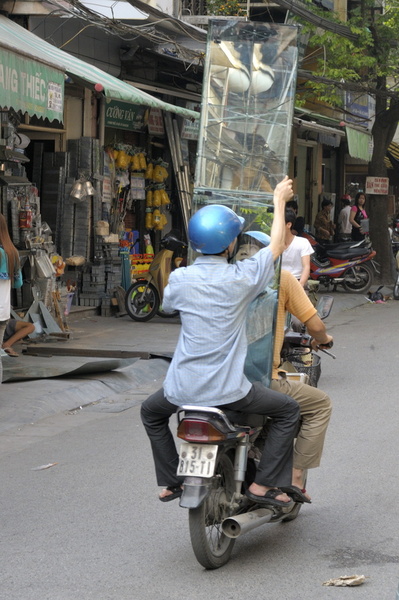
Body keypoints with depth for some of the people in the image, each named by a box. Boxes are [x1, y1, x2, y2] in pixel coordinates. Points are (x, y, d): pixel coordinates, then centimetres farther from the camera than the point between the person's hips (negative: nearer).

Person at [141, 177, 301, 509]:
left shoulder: (180, 279, -5)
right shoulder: (241, 278, -11)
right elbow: (276, 246, 7)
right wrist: (279, 200, 20)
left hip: (183, 389, 3)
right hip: (228, 390, -3)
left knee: (151, 413, 34)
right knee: (288, 410, 16)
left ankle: (171, 481, 32)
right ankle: (263, 484, 9)